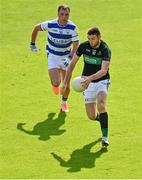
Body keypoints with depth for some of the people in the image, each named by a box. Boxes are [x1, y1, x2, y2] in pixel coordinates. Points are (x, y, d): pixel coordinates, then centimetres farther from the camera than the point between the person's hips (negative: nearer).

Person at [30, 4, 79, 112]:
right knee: (56, 82, -15)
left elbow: (76, 45, -17)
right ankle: (55, 85, 25)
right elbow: (36, 28, 0)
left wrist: (70, 58, -32)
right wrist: (32, 44, 9)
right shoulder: (50, 25, -20)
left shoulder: (73, 27, -18)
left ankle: (64, 102, 36)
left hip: (66, 56, 1)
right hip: (53, 55, -1)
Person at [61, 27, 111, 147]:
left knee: (101, 104, -31)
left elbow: (104, 70, -31)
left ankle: (105, 136, -25)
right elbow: (72, 64, 3)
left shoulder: (105, 50, -19)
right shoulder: (84, 46, -8)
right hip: (88, 83, 3)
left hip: (102, 81, -3)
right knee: (91, 116, -5)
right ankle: (101, 117, 33)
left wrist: (90, 78, -46)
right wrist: (65, 82, 2)